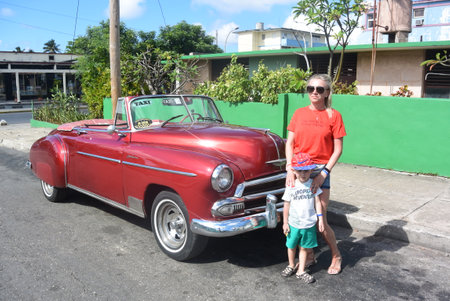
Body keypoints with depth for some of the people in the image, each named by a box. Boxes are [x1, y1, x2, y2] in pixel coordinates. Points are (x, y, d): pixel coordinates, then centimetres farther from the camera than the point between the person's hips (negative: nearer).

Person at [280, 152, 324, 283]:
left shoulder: (313, 184, -4)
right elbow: (286, 205, -3)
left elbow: (317, 202, 0)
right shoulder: (291, 186, -8)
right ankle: (291, 266, 38)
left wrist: (320, 219, -4)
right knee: (291, 246, 16)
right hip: (294, 224, 0)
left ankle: (301, 271, 23)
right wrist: (285, 222, -2)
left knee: (304, 248, 11)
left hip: (309, 224, 0)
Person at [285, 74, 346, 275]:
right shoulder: (299, 113, 7)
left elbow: (338, 149, -3)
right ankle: (309, 256, 28)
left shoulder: (333, 116, -2)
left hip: (320, 170, -3)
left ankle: (336, 257, 24)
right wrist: (290, 169, -7)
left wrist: (324, 173, -12)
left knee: (320, 220, -1)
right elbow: (290, 143, 6)